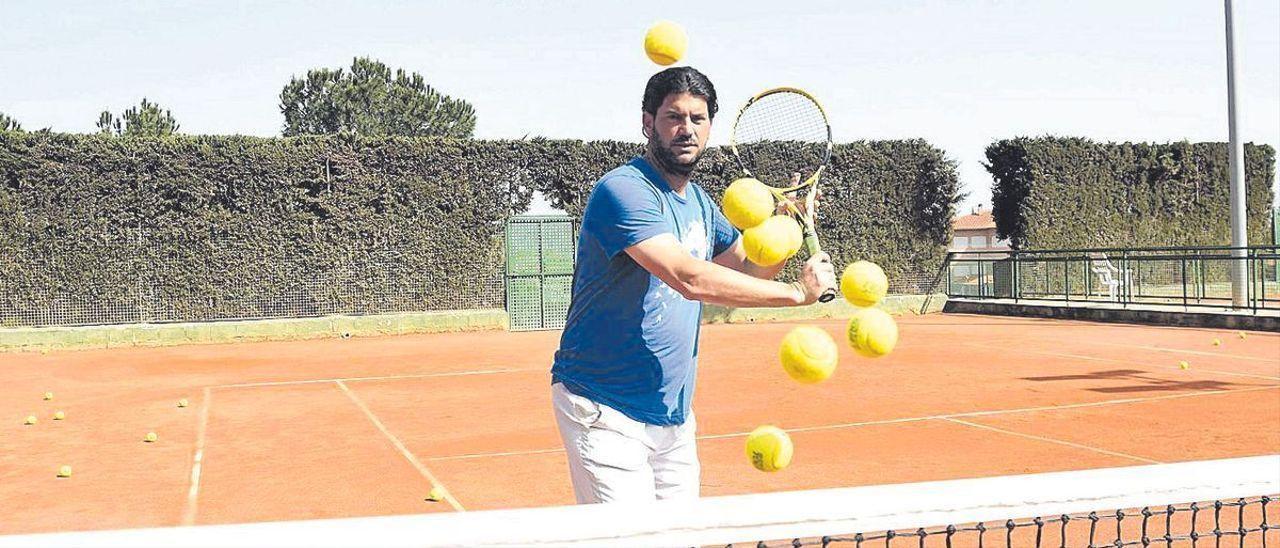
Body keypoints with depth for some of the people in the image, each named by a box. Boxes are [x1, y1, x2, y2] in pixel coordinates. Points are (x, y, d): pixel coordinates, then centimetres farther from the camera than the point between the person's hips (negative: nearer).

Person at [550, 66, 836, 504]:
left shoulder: (699, 202, 11)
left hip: (674, 414, 8)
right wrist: (798, 292, -23)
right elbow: (691, 279, -28)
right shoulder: (622, 190, -17)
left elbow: (748, 271, 21)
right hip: (606, 413, -8)